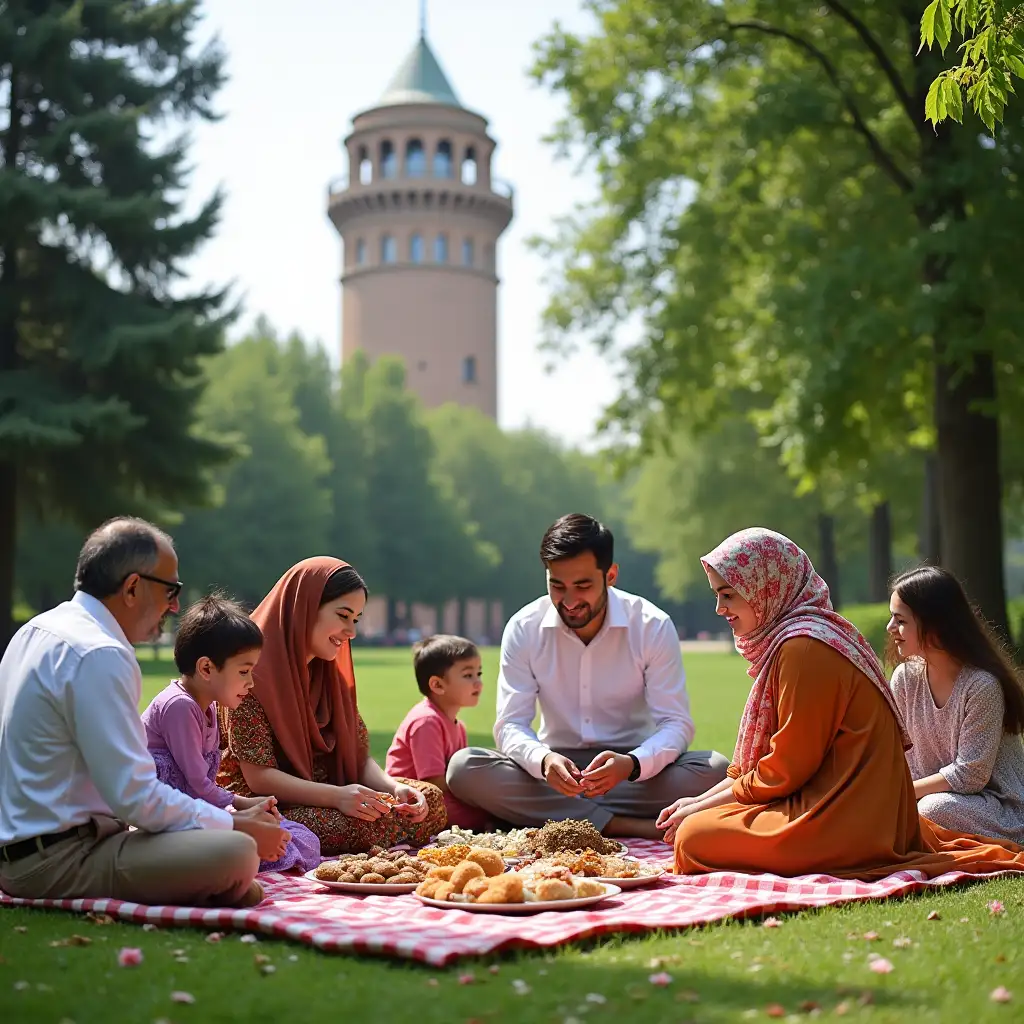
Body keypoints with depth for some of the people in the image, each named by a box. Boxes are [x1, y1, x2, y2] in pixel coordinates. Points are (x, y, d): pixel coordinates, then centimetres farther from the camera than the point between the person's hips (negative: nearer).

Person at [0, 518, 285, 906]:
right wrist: (236, 825, -12)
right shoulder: (98, 656, -20)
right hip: (55, 863, -10)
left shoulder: (39, 629, 11)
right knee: (236, 853, -26)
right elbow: (135, 796, -23)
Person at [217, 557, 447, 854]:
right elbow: (259, 777, -19)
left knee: (429, 800, -7)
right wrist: (335, 796, -31)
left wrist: (394, 787, -14)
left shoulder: (332, 675, 11)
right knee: (362, 825, -31)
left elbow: (360, 758, 7)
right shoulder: (254, 670, -14)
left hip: (320, 798, 8)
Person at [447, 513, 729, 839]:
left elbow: (676, 725, -11)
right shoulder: (524, 628, -6)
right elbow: (510, 726, -9)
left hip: (631, 770, 0)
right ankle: (623, 826, -29)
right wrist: (543, 760, -33)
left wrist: (631, 764, -34)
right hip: (556, 768, 1)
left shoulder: (654, 627, -9)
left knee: (714, 770, -30)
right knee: (463, 767, -27)